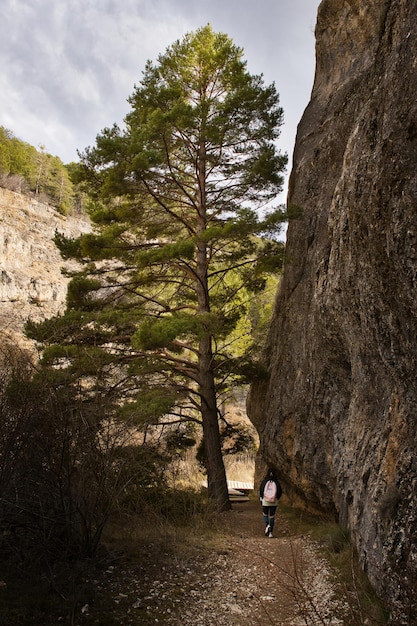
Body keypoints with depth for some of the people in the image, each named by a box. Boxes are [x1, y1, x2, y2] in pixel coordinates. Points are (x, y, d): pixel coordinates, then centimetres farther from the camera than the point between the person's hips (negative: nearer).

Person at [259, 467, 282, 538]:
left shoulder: (264, 481, -7)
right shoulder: (276, 482, -5)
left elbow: (261, 490, -6)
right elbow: (280, 491, -2)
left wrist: (261, 499, 7)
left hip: (265, 501, -1)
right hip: (274, 502, 1)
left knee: (265, 514, 20)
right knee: (272, 516, 10)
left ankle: (267, 525, -6)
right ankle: (271, 532, 9)